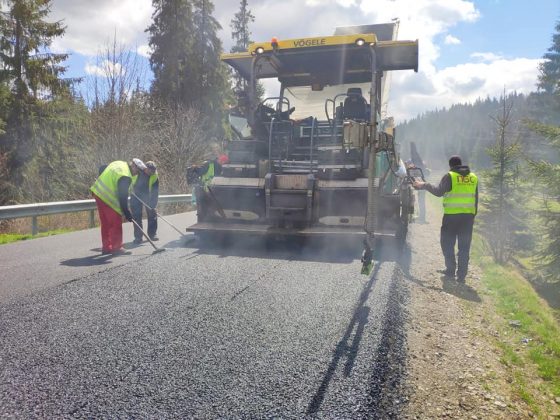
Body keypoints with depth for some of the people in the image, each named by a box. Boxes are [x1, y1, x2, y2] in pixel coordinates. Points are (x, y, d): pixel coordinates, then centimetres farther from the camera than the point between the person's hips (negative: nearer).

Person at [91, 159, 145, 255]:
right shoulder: (125, 177, -20)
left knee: (105, 223, 15)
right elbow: (122, 196, -21)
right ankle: (116, 248, 6)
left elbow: (102, 169, 22)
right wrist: (127, 213, -15)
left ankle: (106, 248, 23)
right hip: (107, 199, -10)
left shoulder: (119, 163, 8)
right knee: (116, 223, -1)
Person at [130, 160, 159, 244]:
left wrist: (153, 205, -26)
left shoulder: (155, 176, -23)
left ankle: (152, 234, 14)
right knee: (136, 216, -2)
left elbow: (155, 191, -22)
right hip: (136, 195, -1)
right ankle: (138, 237, 4)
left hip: (148, 196, 1)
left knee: (152, 213, -1)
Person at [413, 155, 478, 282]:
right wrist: (473, 215, 19)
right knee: (464, 246, 7)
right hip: (468, 215, 5)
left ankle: (451, 269, 15)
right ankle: (461, 274, 8)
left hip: (452, 215, -4)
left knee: (447, 243, 11)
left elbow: (438, 192, -10)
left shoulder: (449, 176, -5)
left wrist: (424, 185, 1)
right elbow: (476, 198, 14)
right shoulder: (473, 177, 12)